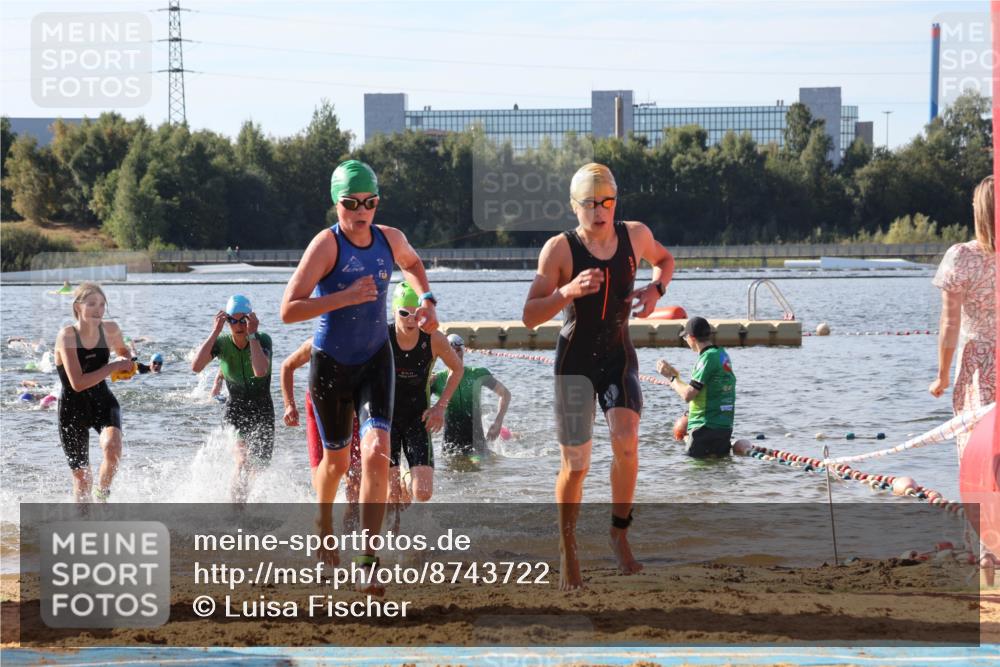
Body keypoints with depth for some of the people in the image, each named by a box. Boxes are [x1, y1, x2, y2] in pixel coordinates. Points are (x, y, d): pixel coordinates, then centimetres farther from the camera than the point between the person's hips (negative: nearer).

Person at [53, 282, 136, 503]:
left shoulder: (110, 330, -6)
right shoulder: (67, 336, -20)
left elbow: (122, 350, 20)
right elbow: (78, 383, -27)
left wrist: (127, 364, -3)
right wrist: (113, 367, -24)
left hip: (103, 402, 2)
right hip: (73, 408, -2)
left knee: (112, 446, -29)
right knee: (81, 477, 3)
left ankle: (102, 493, -2)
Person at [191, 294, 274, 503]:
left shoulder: (263, 339, -19)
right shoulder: (221, 342, -15)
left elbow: (260, 371, -38)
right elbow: (196, 366, -31)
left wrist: (252, 335, -35)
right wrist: (215, 331, -32)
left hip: (263, 411, 1)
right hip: (235, 410, -1)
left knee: (259, 465, 13)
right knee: (243, 461, -24)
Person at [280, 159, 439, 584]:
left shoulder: (390, 240, -2)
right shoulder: (326, 245, -17)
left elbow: (412, 264, 26)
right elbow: (288, 311, -23)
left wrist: (427, 300, 8)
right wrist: (345, 297, -29)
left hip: (375, 361, 2)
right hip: (331, 363, -2)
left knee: (376, 452, -17)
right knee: (338, 460, 12)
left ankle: (369, 559, -15)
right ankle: (324, 525, 45)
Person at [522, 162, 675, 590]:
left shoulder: (635, 236, -2)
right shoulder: (560, 249, -12)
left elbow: (664, 260, 22)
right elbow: (530, 317, -13)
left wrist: (656, 288, 1)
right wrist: (569, 291, -29)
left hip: (619, 357, 2)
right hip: (575, 361, -2)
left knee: (626, 442, -21)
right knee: (575, 465, 1)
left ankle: (620, 533, -1)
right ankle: (568, 554, 21)